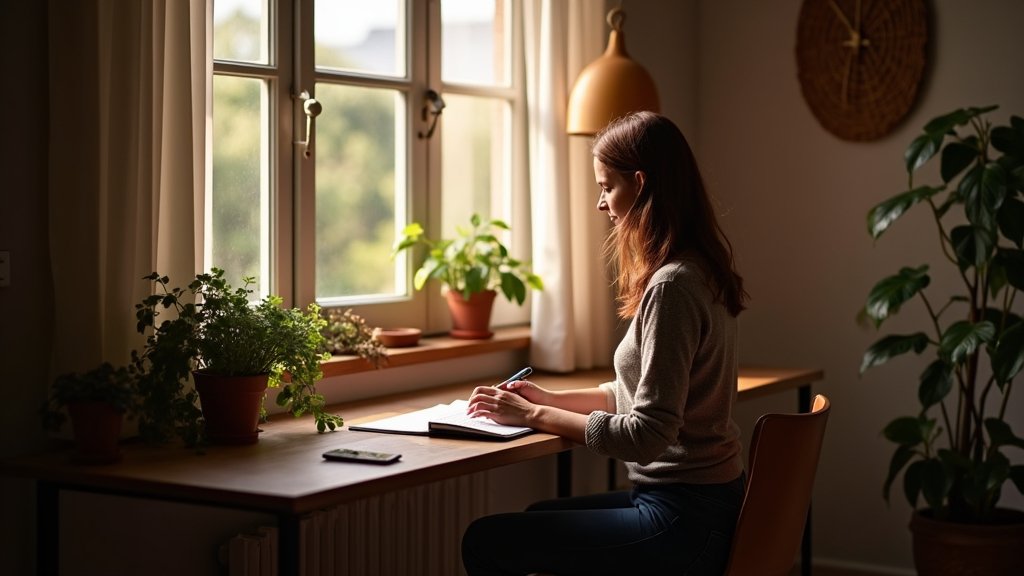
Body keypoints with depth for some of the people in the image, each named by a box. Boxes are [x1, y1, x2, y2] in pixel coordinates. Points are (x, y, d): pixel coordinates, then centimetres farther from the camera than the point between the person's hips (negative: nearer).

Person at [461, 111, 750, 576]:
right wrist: (552, 400, 9)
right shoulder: (698, 271, 10)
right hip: (703, 498, 10)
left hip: (683, 520, -10)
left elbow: (646, 434, -23)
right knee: (534, 521, 26)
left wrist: (534, 416, -13)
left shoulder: (672, 286, -21)